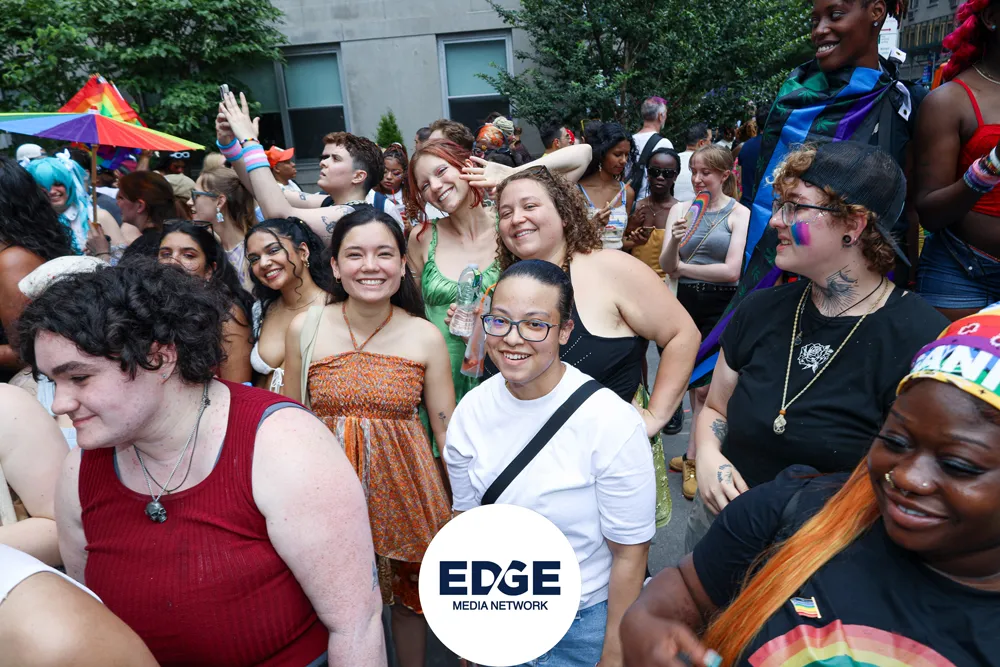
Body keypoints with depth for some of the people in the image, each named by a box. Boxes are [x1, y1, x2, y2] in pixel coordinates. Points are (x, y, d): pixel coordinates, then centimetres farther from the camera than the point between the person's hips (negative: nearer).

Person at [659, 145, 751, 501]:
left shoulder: (739, 214, -4)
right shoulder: (680, 209, 6)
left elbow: (731, 271, -13)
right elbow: (666, 265, 0)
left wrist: (683, 267, -6)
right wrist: (674, 242, -20)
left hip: (721, 307, -4)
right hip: (686, 302, 4)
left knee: (704, 387, -2)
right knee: (692, 384, 11)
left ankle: (692, 458, 14)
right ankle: (701, 452, 25)